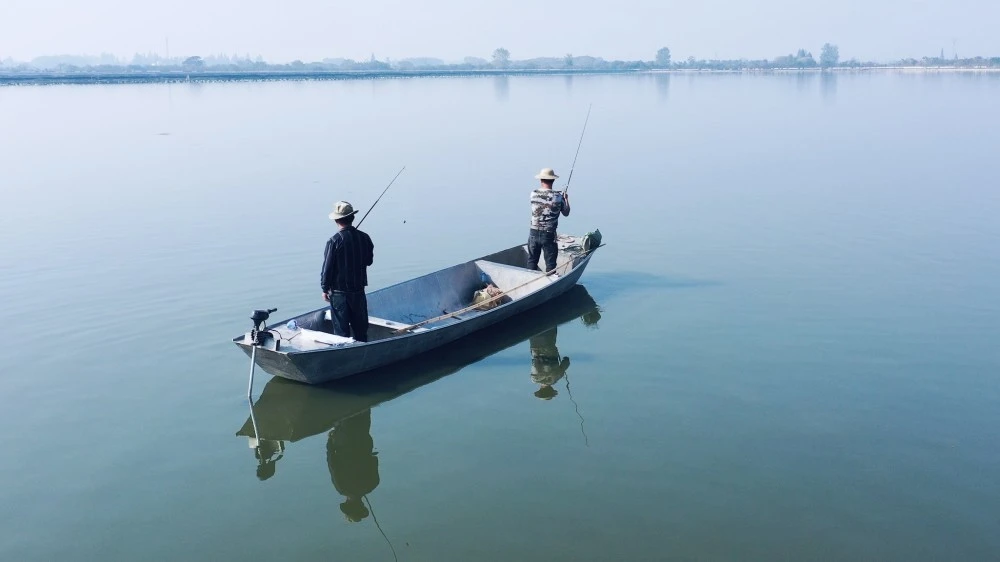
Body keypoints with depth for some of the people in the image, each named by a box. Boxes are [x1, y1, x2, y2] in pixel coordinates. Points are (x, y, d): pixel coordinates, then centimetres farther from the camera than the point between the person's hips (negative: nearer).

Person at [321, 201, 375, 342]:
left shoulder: (334, 240, -16)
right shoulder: (364, 238, -3)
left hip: (339, 292, -4)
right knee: (360, 328, 16)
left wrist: (325, 289, -1)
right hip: (359, 290, 4)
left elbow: (327, 267, -12)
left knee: (341, 330, 5)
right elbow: (369, 260, 10)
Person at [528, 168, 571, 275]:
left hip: (534, 233, 3)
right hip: (549, 234, -3)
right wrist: (566, 199, 18)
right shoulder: (558, 197, -12)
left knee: (532, 261, 16)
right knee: (550, 263, 7)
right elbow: (566, 213, 1)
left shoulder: (533, 194, -5)